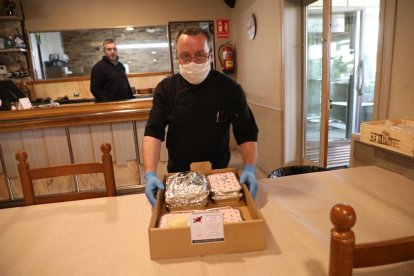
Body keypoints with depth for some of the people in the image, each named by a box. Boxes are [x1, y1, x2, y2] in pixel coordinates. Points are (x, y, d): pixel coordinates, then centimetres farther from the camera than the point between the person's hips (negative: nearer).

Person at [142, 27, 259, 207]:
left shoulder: (230, 89, -10)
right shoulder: (166, 89, -6)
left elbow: (247, 134, -9)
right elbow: (153, 133, -12)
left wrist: (249, 169, -25)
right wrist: (150, 174, -25)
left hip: (218, 173, 0)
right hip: (177, 175, 1)